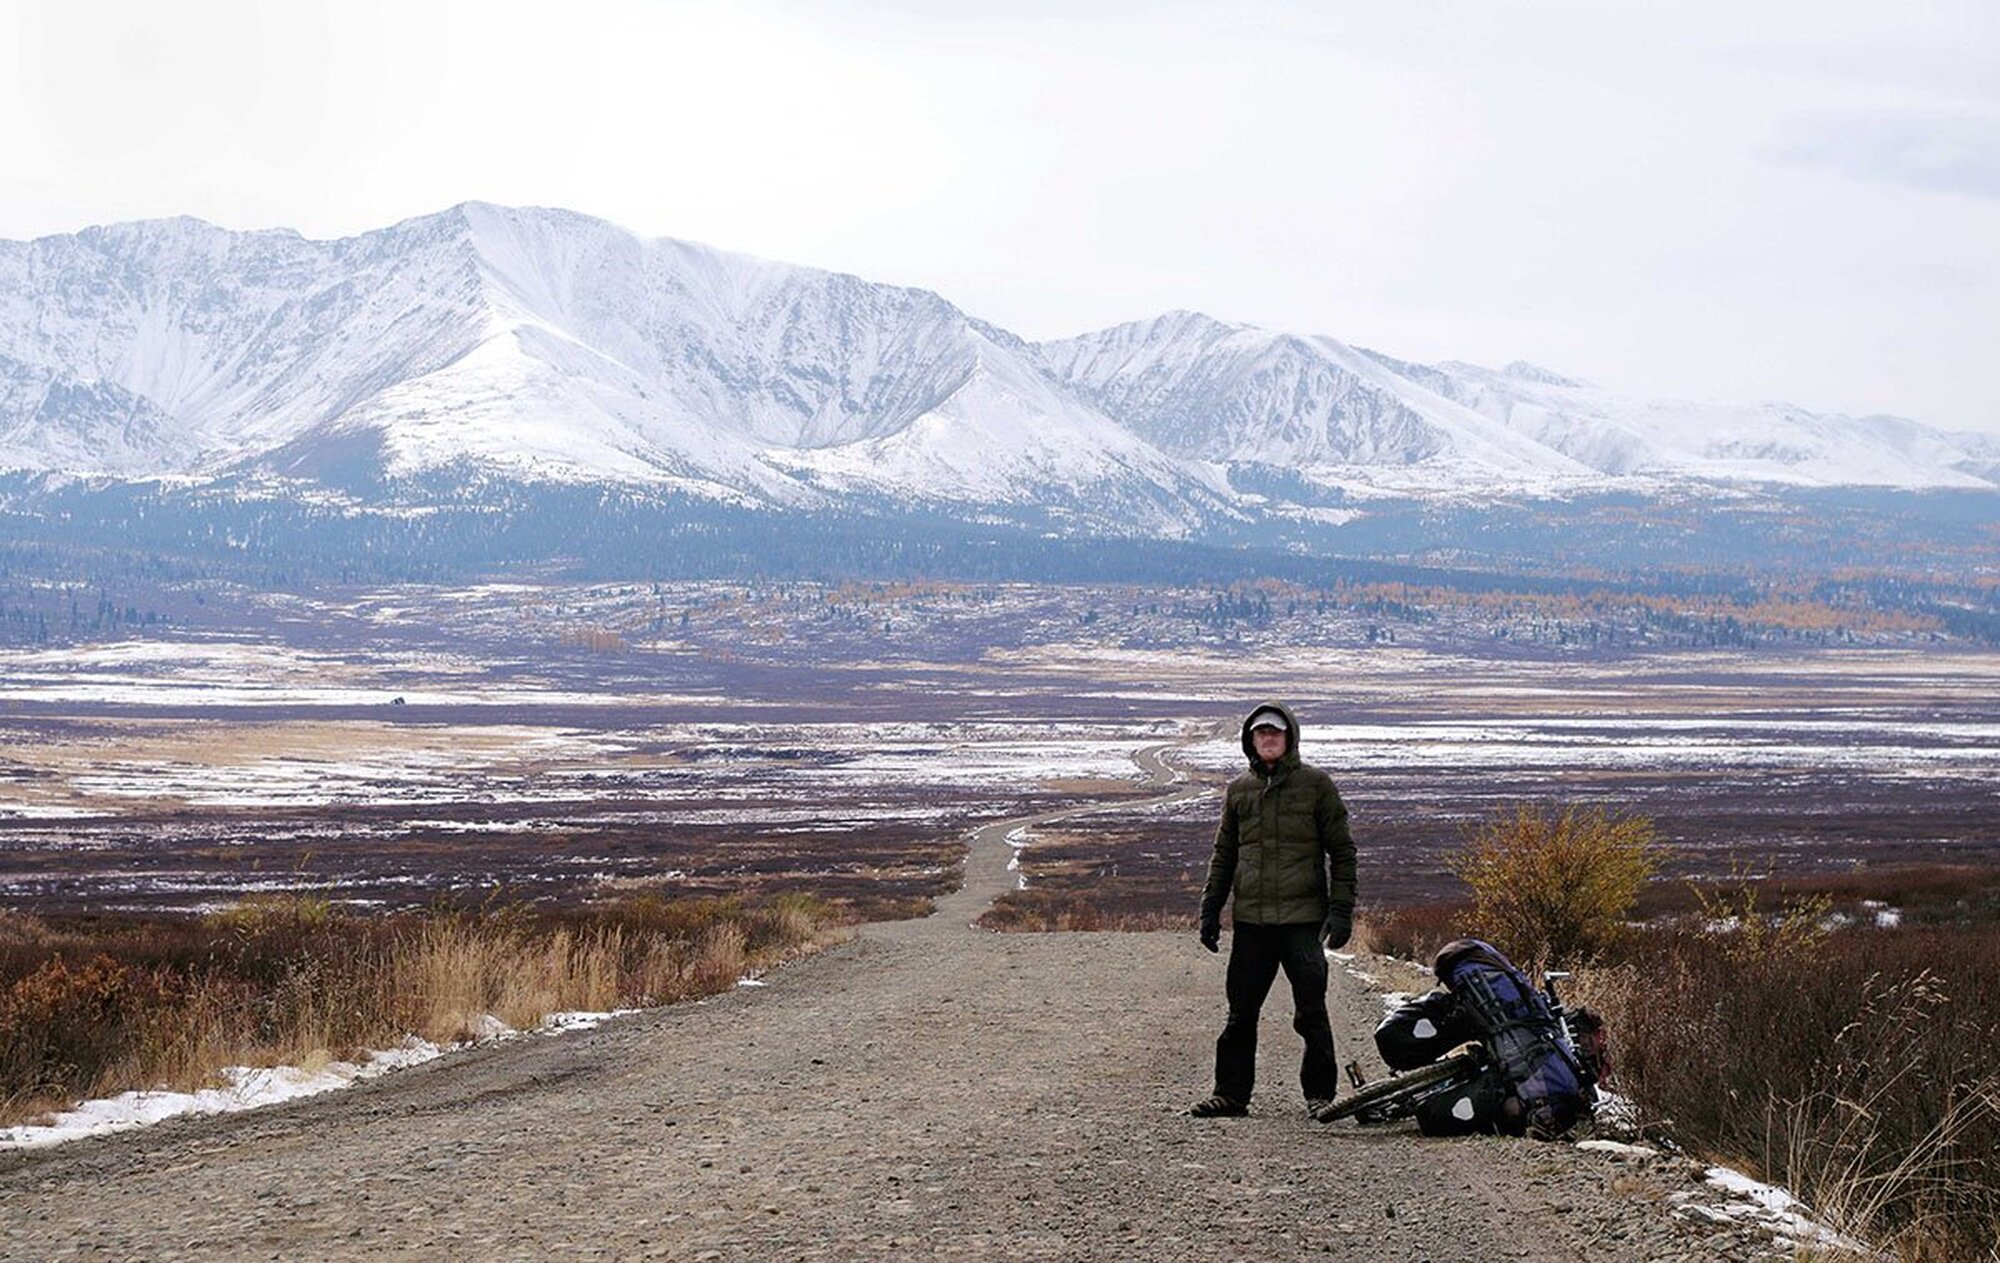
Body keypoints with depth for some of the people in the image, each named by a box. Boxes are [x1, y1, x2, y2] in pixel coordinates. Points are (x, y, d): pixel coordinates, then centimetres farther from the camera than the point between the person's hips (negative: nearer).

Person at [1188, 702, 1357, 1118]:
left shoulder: (1316, 785, 2)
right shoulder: (1239, 790, 13)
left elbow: (1341, 850, 2)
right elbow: (1224, 855, 20)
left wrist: (1341, 909, -6)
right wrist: (1210, 909, 14)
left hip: (1303, 917, -3)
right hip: (1251, 919, 4)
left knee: (1311, 1011, -1)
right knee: (1241, 1012, 5)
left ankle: (1320, 1093, 10)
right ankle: (1231, 1093, 12)